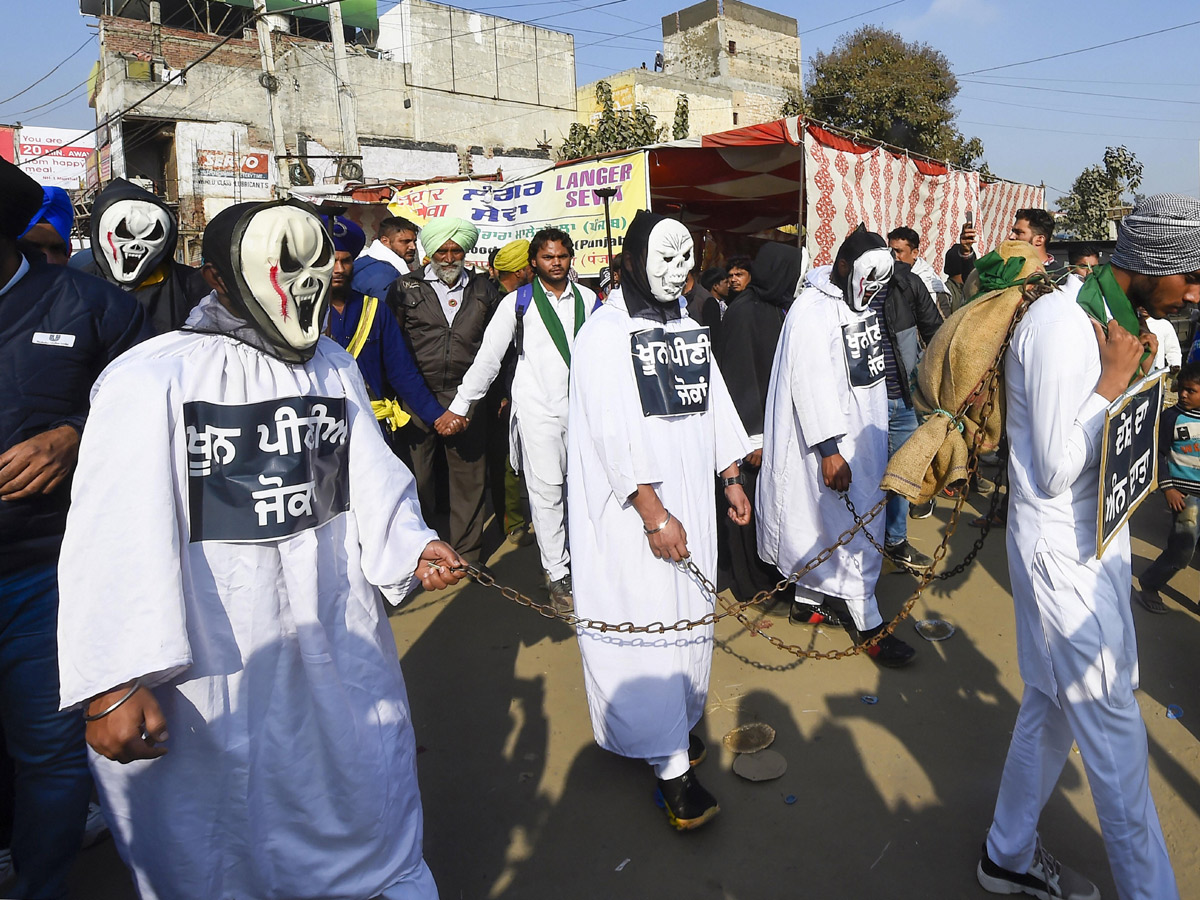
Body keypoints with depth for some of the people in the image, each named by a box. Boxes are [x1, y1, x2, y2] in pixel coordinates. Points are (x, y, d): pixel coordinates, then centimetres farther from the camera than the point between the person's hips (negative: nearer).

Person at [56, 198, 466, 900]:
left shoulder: (337, 368, 8)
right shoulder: (153, 378, -12)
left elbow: (372, 478, 4)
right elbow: (120, 532, -17)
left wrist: (409, 547, -14)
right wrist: (114, 681, -21)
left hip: (338, 633, 5)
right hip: (212, 651, -4)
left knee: (372, 793, 23)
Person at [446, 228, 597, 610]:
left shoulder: (588, 299, 9)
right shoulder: (518, 302, 2)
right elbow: (488, 357, 2)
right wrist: (460, 406, -1)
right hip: (538, 410, -2)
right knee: (546, 492, 0)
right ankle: (557, 576, 10)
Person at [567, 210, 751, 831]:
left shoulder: (688, 328, 13)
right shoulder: (605, 334, -10)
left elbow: (714, 406, 19)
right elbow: (614, 431, -18)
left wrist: (732, 478, 16)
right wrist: (653, 513, -21)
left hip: (691, 497, 8)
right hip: (632, 507, -7)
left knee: (690, 610, 13)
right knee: (646, 618, -5)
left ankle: (678, 720, 31)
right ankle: (672, 768, 2)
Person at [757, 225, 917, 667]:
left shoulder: (860, 303, 10)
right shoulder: (813, 310, -18)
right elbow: (811, 383, -23)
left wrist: (876, 428, 23)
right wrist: (829, 451, -25)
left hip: (863, 432, 9)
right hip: (833, 438, -9)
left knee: (821, 522, 17)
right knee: (853, 528, -4)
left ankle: (808, 599, 30)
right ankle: (867, 623, 7)